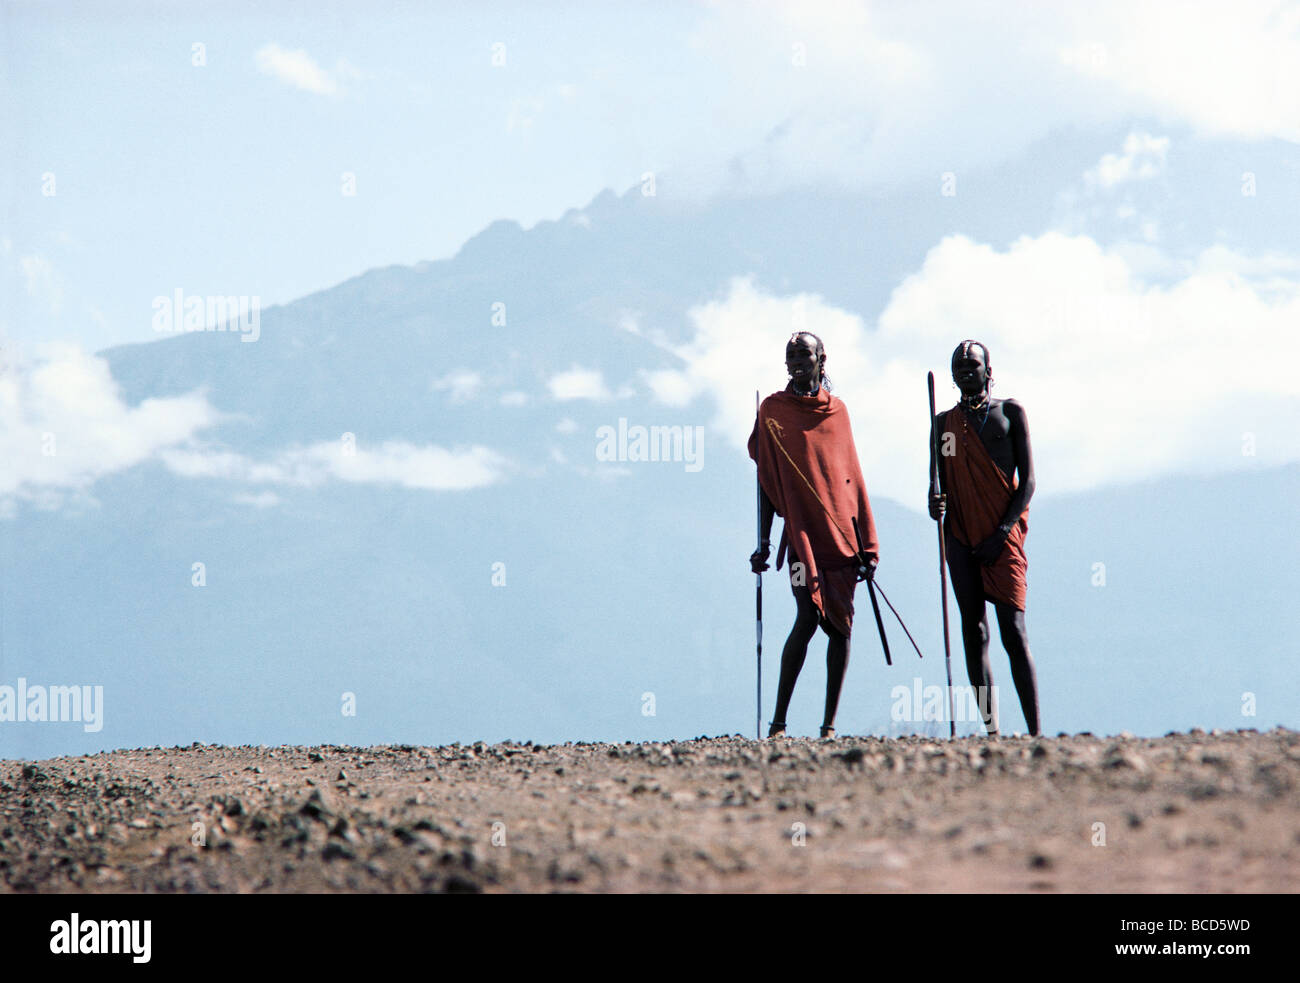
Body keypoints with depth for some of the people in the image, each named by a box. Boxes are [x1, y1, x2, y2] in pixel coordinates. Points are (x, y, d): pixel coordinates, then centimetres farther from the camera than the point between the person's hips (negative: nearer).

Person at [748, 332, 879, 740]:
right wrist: (763, 543, -1)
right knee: (808, 618, -17)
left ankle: (830, 724, 4)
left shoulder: (837, 410, 12)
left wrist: (867, 546, 9)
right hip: (802, 531, -3)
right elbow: (766, 481, 5)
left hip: (842, 533, 3)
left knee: (841, 626, -1)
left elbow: (853, 479, 14)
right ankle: (778, 721, -10)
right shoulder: (773, 410, 5)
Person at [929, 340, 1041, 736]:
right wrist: (936, 502, -9)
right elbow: (940, 484, 16)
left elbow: (1027, 480, 2)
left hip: (1003, 537, -3)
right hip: (961, 536, 3)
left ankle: (1035, 729, -14)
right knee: (973, 630, -2)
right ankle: (991, 729, -2)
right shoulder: (944, 422, 15)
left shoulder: (1010, 413, 7)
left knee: (1012, 629, -11)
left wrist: (1003, 532, -9)